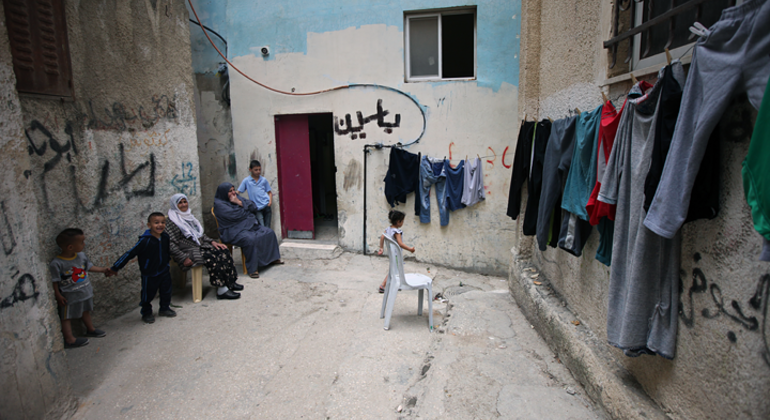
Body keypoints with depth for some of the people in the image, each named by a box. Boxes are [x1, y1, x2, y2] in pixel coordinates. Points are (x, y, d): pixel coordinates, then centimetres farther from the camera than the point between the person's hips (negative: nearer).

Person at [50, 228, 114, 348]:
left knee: (85, 311, 25)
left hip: (86, 292, 7)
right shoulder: (57, 264, -24)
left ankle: (90, 329, 41)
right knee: (67, 316, 6)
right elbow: (55, 281, -17)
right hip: (69, 296, -7)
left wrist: (103, 270, 14)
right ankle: (69, 339, 13)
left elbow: (89, 267, 12)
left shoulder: (81, 256, -5)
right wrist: (58, 295, -15)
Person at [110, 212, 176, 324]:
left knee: (166, 291, 18)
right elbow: (130, 254, -21)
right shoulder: (145, 241, -25)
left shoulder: (165, 237, -9)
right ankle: (146, 313, 34)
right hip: (149, 274, -5)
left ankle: (165, 309, 40)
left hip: (164, 272, 5)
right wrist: (114, 268, -19)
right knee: (148, 295, 11)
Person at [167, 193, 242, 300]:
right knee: (211, 257, -32)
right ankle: (221, 290, -30)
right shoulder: (172, 223, -6)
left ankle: (230, 282, -12)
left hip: (201, 245, 8)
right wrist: (184, 259, -22)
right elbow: (171, 244, -15)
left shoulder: (189, 216, 19)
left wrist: (212, 241, 6)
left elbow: (201, 234, 22)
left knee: (224, 251, -16)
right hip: (188, 251, -8)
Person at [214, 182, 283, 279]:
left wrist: (240, 202, -10)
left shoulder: (237, 197, 13)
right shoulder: (219, 204, -9)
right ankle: (252, 269, -26)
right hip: (234, 231, -8)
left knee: (269, 232, -1)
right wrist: (247, 210, -3)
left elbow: (253, 207, 4)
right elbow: (235, 215, -20)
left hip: (250, 225, 8)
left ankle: (272, 258, 13)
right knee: (250, 239, -35)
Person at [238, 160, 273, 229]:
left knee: (267, 227, 4)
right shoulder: (246, 181, 2)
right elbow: (238, 192, 2)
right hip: (257, 208, -2)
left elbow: (269, 192, 13)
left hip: (266, 205, 2)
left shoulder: (264, 180, 7)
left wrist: (270, 201, -3)